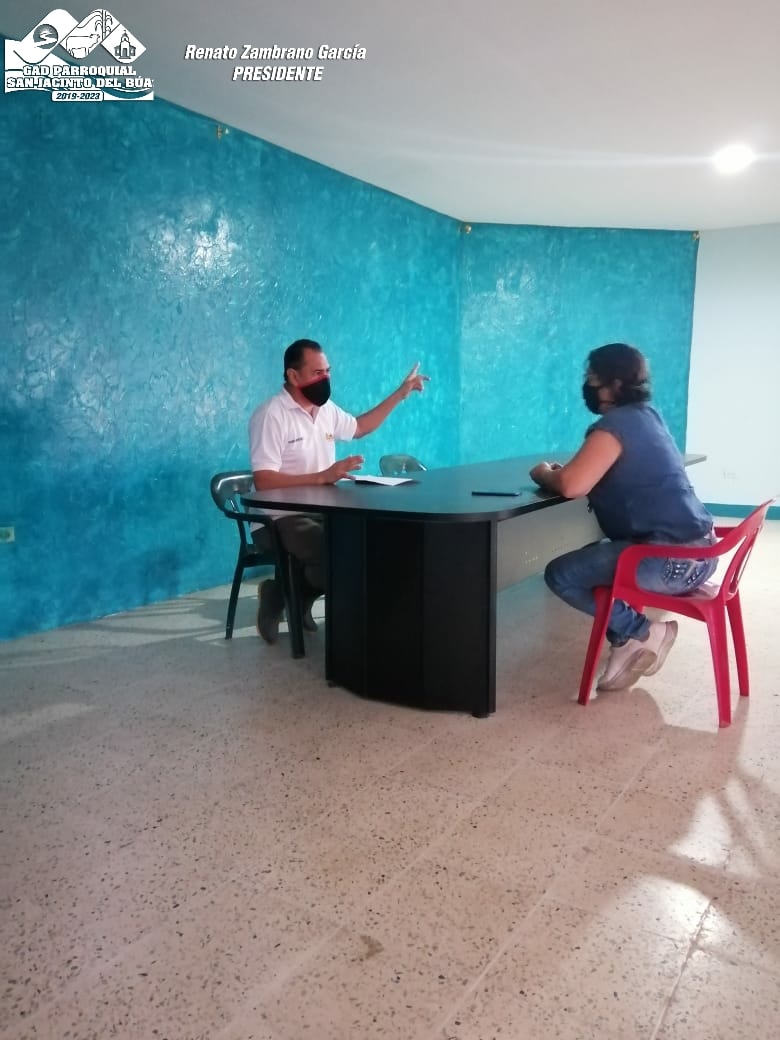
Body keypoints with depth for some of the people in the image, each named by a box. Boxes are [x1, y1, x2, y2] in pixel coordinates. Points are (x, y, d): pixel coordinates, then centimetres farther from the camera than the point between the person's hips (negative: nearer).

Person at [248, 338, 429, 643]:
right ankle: (284, 592, -3)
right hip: (280, 520, -9)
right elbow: (263, 481, -24)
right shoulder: (271, 415, -16)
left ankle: (299, 594, 5)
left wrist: (400, 394, 25)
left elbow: (358, 427, 30)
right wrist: (323, 476, -31)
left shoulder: (326, 409, 9)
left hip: (321, 512, 9)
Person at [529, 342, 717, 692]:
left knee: (560, 574, -4)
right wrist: (560, 470, 10)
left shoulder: (616, 424, -15)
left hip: (671, 560, -10)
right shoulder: (646, 415, 14)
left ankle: (642, 633, 3)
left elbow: (571, 486, -25)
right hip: (695, 551, 10)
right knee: (587, 559, 24)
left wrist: (544, 474, -3)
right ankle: (627, 642, 19)